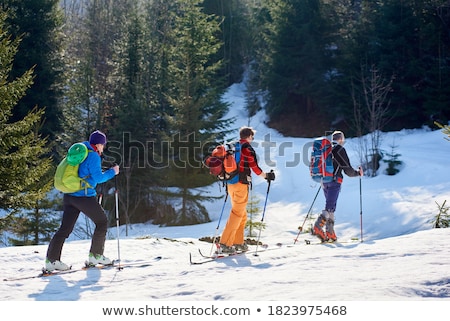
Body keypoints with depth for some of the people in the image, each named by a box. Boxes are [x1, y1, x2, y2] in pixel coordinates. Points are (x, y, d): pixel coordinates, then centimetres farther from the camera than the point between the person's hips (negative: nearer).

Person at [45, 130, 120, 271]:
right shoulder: (93, 156, -10)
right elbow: (98, 177, -14)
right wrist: (112, 172, 1)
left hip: (70, 195, 8)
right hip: (84, 196, -8)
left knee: (65, 228, 6)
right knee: (102, 222, 10)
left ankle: (51, 259, -2)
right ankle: (95, 255, 14)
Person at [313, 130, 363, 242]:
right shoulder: (340, 150, -6)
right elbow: (348, 170, -6)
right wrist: (358, 173, 11)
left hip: (324, 182, 7)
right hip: (334, 181, -7)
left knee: (331, 207, 13)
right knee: (329, 207, -12)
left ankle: (330, 233, 9)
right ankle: (318, 227, -27)